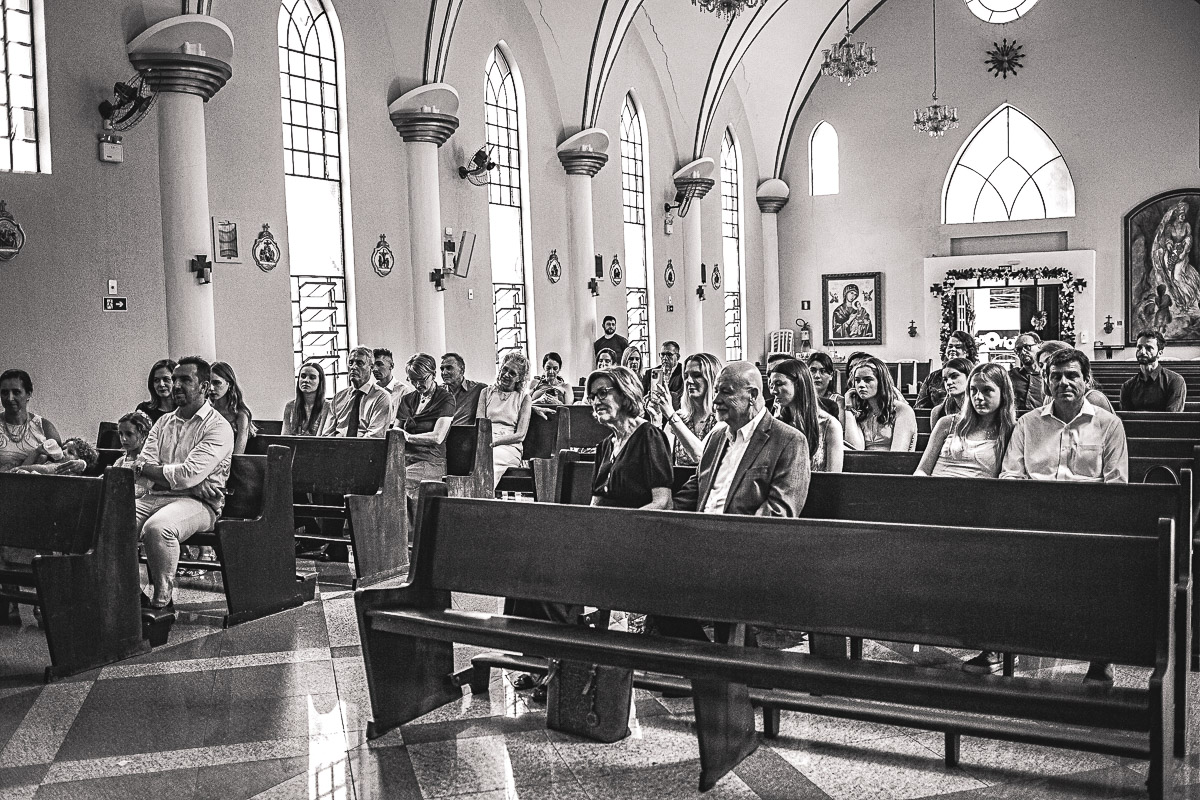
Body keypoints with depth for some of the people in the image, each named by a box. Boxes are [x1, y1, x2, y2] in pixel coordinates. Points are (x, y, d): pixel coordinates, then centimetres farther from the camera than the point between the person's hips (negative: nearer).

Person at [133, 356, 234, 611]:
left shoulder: (218, 427, -4)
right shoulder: (163, 422, 20)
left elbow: (189, 475, -15)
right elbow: (142, 466, 8)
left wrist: (148, 469, -1)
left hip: (198, 502, -6)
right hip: (156, 497, 6)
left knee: (157, 528, -36)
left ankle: (162, 599, -18)